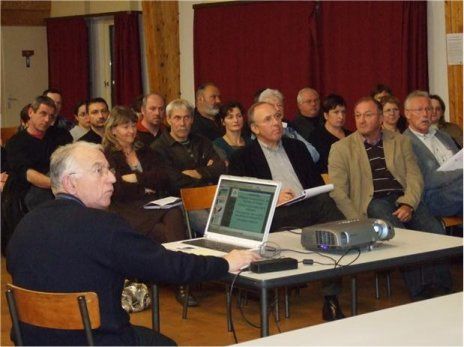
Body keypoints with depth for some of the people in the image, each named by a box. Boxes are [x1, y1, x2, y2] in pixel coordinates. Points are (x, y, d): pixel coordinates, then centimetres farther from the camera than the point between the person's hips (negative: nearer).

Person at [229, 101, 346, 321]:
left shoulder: (296, 147, 28)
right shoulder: (242, 158, 13)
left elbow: (317, 183, 24)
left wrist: (320, 198, 0)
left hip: (312, 205, 5)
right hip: (279, 215, -4)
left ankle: (332, 297, -27)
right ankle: (329, 297, -28)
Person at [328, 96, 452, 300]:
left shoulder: (400, 142, 19)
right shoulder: (341, 149, 9)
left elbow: (415, 178, 10)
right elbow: (338, 192, 1)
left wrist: (408, 204, -11)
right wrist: (358, 222, -13)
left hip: (405, 199, 3)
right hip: (373, 202, -3)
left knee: (436, 231, -26)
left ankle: (442, 292, -20)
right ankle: (420, 295, -30)